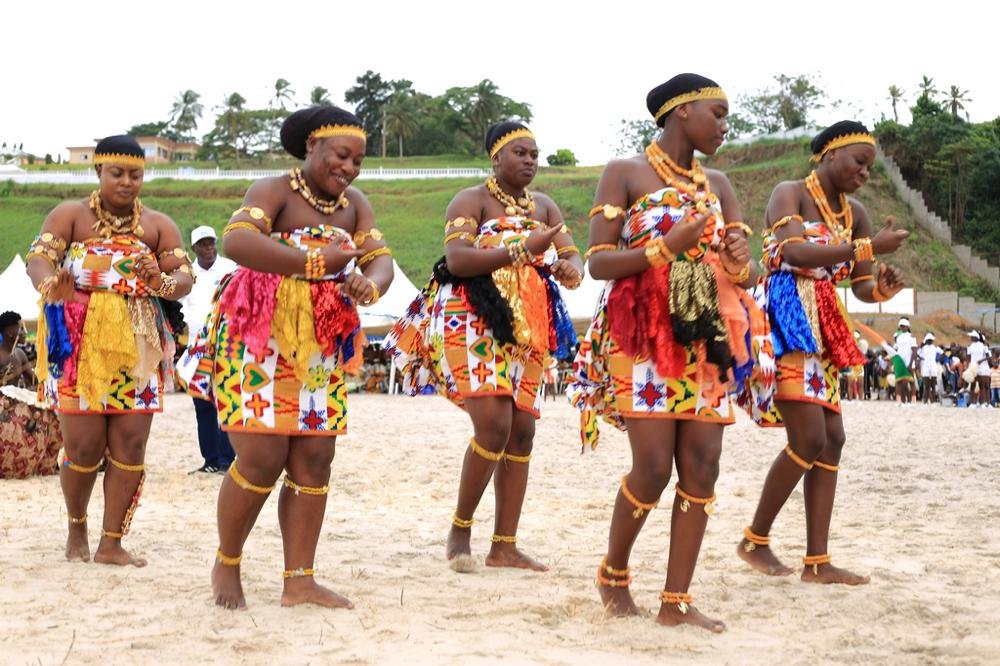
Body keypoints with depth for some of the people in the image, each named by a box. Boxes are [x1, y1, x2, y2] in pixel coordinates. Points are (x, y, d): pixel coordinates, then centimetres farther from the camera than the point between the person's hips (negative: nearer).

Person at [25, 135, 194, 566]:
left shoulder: (158, 226, 7)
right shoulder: (70, 216, 1)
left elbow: (184, 279, -2)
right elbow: (38, 258, -13)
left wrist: (162, 283, -27)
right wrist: (50, 286, -37)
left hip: (137, 347, 3)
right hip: (78, 344, -2)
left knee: (131, 445, -2)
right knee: (84, 446, -3)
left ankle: (112, 543, 7)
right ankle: (76, 527, 23)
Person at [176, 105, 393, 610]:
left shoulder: (354, 205, 10)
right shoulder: (274, 191, -9)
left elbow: (381, 259, -2)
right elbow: (236, 240, -28)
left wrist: (369, 285, -26)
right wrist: (313, 261, -37)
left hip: (321, 352, 6)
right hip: (257, 342, -6)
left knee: (313, 462, 1)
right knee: (262, 460, -9)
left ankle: (299, 581, 7)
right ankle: (226, 565, 12)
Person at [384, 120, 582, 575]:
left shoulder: (544, 206, 16)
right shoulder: (472, 200, -3)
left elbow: (572, 254, 8)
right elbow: (456, 260, -18)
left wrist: (571, 267, -17)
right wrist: (522, 250, -25)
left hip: (528, 330, 6)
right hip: (474, 324, -6)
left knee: (521, 431, 2)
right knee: (494, 426, -18)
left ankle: (504, 545, 8)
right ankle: (460, 529, 1)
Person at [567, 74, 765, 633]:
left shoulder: (718, 186, 13)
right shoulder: (625, 174, -1)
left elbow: (748, 274, 12)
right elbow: (598, 262, -7)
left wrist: (738, 262, -12)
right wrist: (667, 247, -20)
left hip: (705, 341, 5)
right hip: (642, 337, -5)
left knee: (702, 467, -3)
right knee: (654, 466, -11)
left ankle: (677, 601, 4)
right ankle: (614, 572, 14)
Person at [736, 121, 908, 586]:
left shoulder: (855, 213, 15)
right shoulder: (789, 194, -6)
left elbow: (860, 286, 14)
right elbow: (795, 252, -23)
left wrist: (882, 288, -10)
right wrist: (869, 246, -23)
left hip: (821, 327, 8)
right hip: (787, 318, -8)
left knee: (832, 439, 2)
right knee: (809, 439, -14)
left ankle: (817, 561, 4)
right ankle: (755, 540, 2)